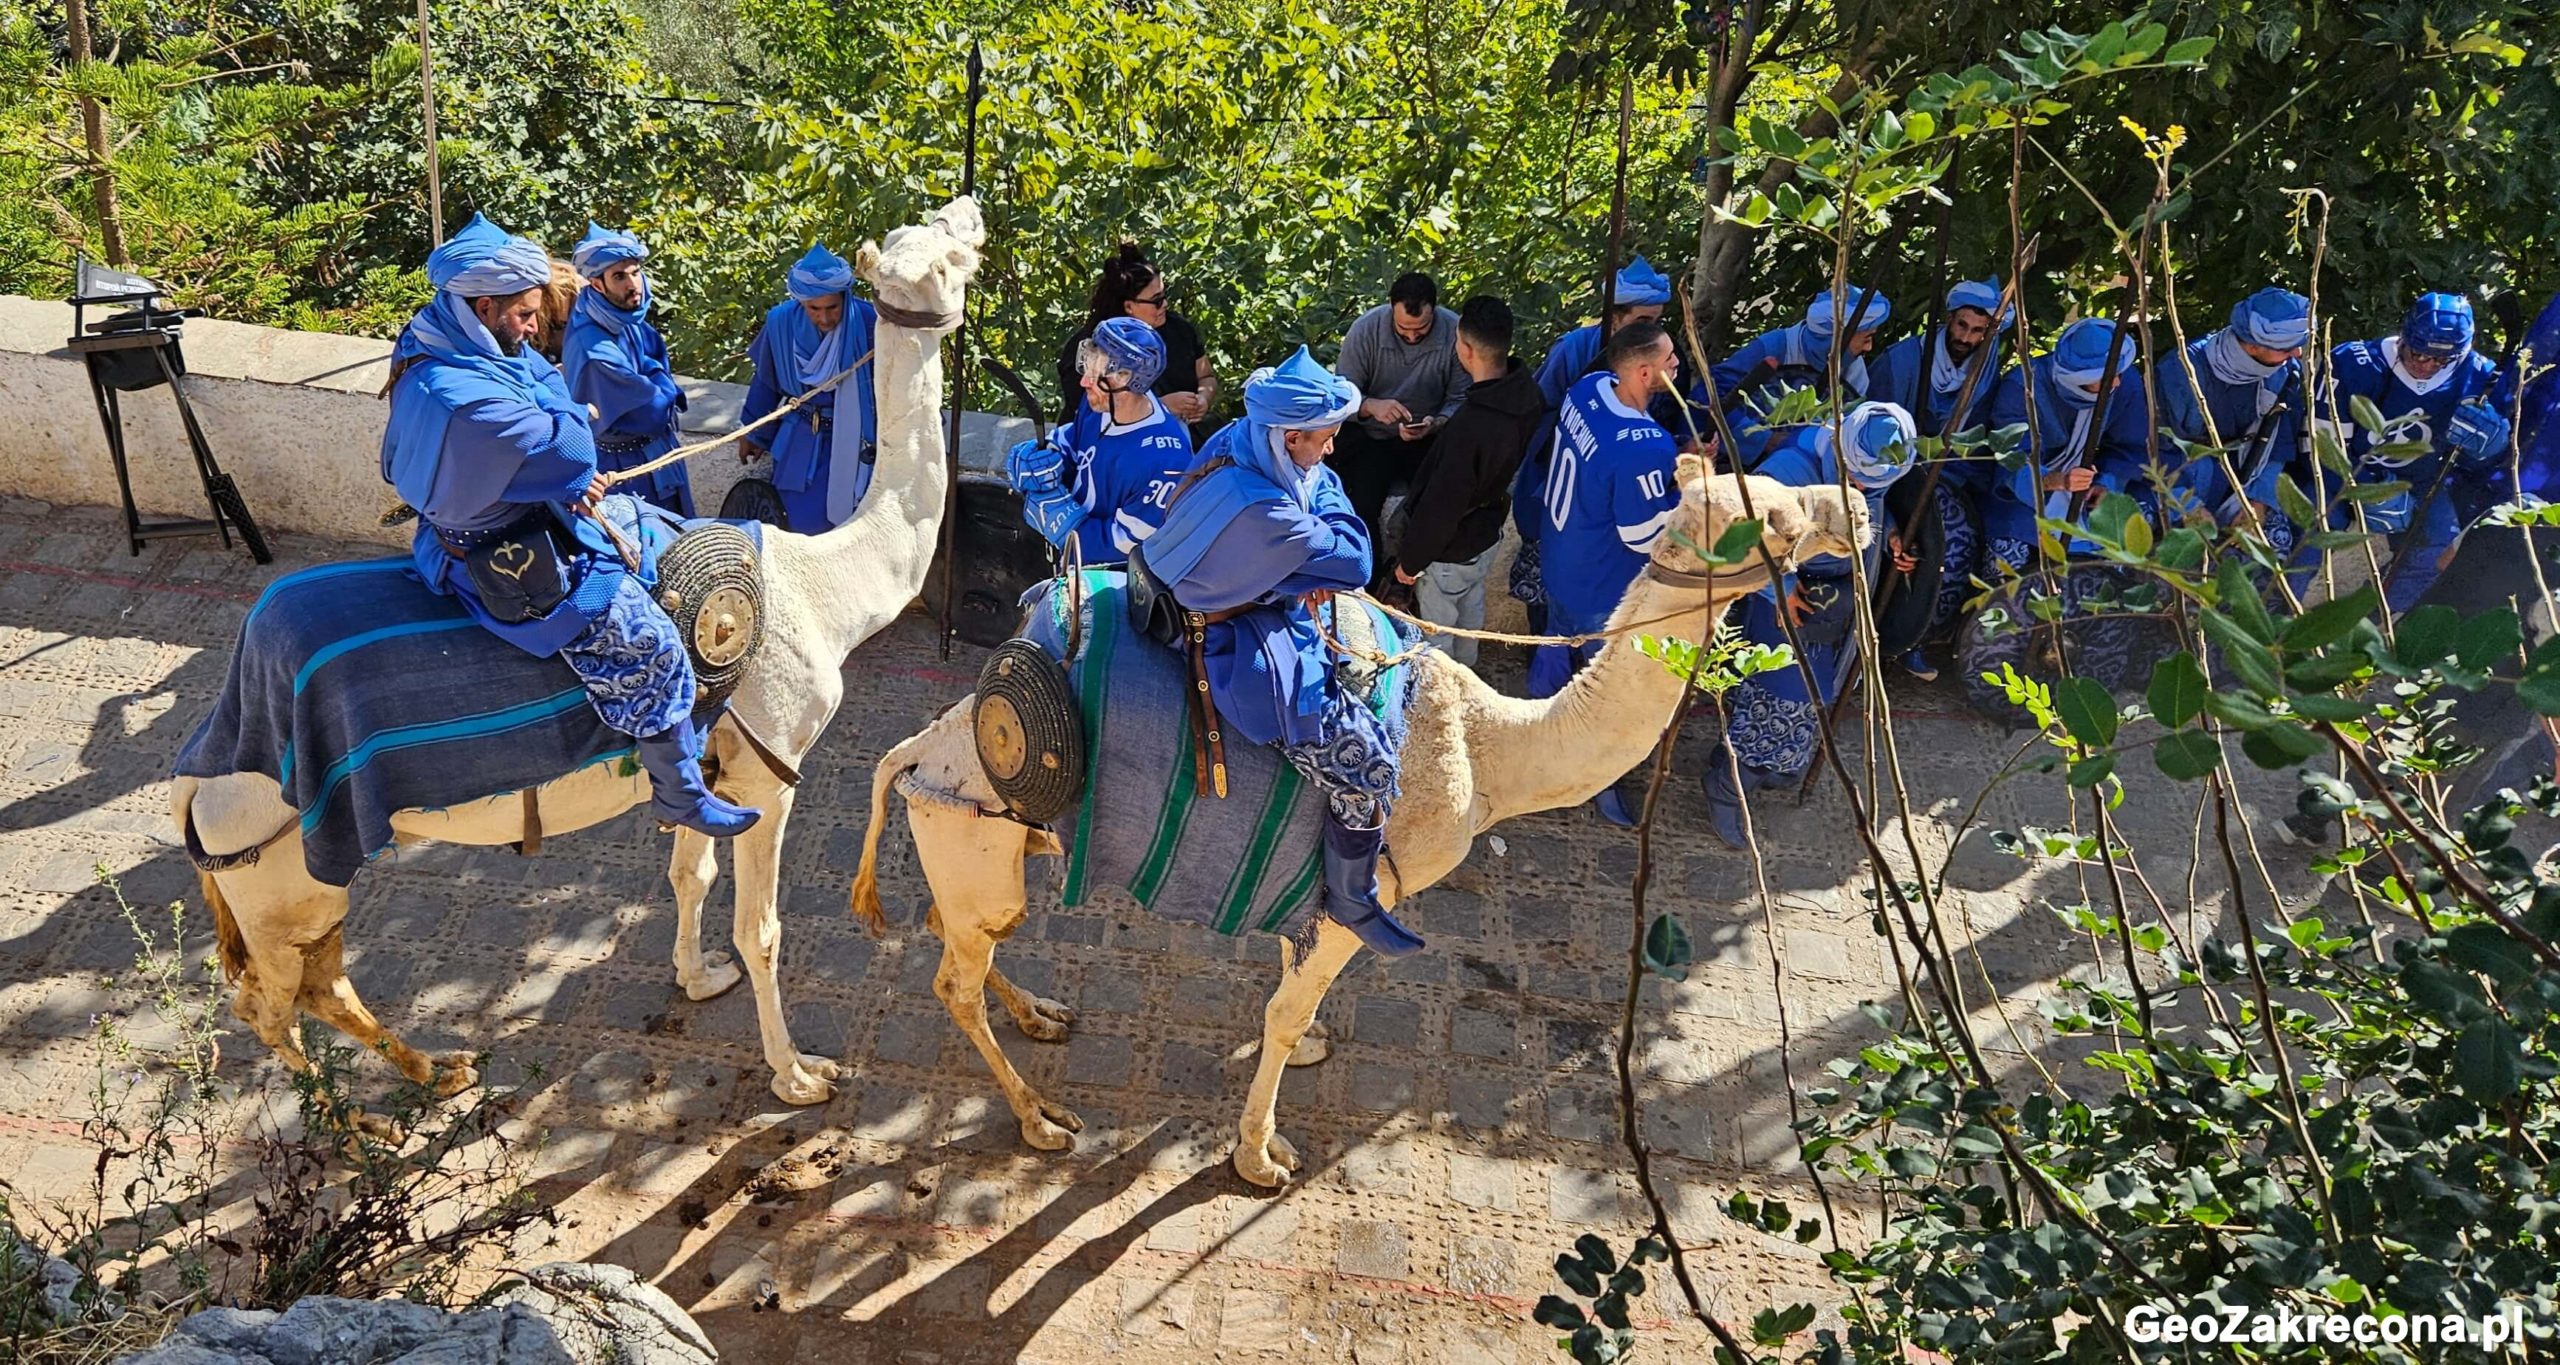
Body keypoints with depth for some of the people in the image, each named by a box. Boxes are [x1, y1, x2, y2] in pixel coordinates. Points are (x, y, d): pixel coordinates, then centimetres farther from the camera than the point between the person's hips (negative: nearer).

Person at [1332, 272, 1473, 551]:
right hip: (1370, 435, 0)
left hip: (1429, 437, 1)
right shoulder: (1366, 329, -16)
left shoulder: (1455, 332, -16)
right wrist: (1370, 406, -32)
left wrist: (1436, 424, -30)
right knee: (1361, 507, -21)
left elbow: (1459, 400, -9)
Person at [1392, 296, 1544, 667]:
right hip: (1488, 531, 8)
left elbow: (1441, 505, -30)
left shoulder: (1470, 427, -40)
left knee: (1436, 630, 18)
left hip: (1451, 549, -8)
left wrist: (1411, 560, -15)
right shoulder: (1529, 394, -15)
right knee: (1471, 608, 31)